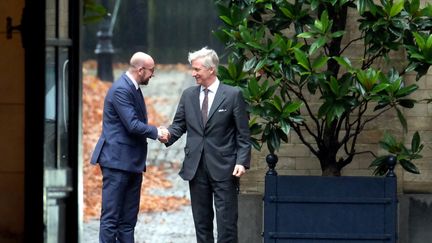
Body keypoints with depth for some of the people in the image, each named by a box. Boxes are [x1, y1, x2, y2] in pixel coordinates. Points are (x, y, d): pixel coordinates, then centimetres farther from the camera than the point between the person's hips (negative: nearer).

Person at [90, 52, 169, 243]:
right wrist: (156, 132, -9)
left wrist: (157, 132, 3)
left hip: (131, 162, 10)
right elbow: (132, 125, -21)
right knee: (111, 217, -7)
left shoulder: (132, 88, 14)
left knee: (128, 218, 10)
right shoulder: (121, 89, -16)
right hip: (117, 161, -10)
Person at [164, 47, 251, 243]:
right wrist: (168, 134, -12)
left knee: (227, 221, -5)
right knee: (202, 221, 9)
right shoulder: (188, 95, 10)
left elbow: (243, 134, -2)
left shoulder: (233, 95, -2)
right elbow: (179, 124, 11)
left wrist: (242, 161, -12)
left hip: (223, 168, -4)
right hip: (196, 168, 4)